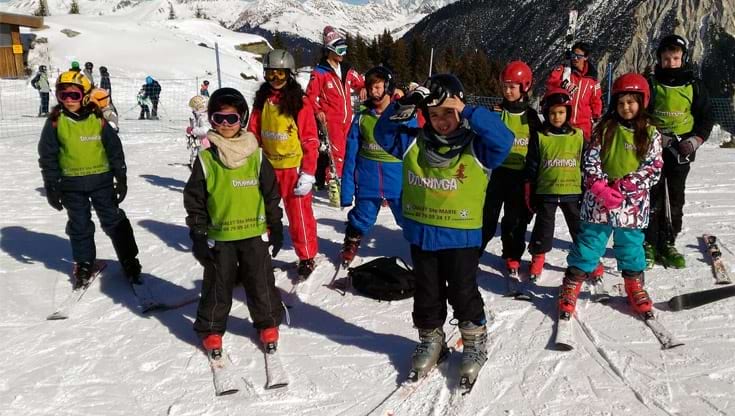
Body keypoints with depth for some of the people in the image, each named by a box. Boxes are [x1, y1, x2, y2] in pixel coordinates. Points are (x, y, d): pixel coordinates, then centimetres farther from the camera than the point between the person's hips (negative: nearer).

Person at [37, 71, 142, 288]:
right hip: (71, 184, 1)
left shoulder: (98, 120, -5)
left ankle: (129, 260, 15)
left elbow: (115, 149, 1)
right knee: (79, 225, 13)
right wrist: (51, 187, -2)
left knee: (113, 221, 5)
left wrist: (122, 179, 0)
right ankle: (84, 264, 28)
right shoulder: (55, 122, -4)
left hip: (101, 180, -1)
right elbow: (47, 156, 0)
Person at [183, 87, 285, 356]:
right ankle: (212, 330, 28)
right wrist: (198, 234, -3)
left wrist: (275, 227, 6)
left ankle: (268, 324, 30)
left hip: (254, 233, 1)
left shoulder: (256, 155, -1)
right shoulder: (206, 159, -4)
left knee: (261, 282, 10)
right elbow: (194, 199, -1)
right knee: (217, 286, 10)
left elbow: (271, 193, 5)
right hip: (219, 236, -1)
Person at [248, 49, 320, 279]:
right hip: (268, 167, 4)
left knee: (299, 214, 3)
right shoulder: (261, 100, 6)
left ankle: (307, 257, 18)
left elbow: (311, 141, -8)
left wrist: (308, 173, -13)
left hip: (293, 167, -4)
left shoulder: (300, 102, -7)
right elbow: (253, 135, 8)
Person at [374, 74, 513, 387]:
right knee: (427, 293, 16)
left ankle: (475, 342, 29)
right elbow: (383, 133, -4)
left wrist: (466, 112, -31)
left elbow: (504, 139, -26)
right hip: (421, 235, 4)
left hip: (462, 236, -3)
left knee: (463, 293, 8)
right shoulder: (413, 142, 1)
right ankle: (431, 340, 36)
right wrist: (401, 105, -20)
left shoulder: (476, 145, -9)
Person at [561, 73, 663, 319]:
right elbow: (590, 161, -2)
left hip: (632, 204, 1)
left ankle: (635, 288, 33)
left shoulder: (650, 133, 1)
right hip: (598, 202, 0)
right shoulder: (605, 128, 1)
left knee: (631, 246, 14)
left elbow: (654, 169, -4)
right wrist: (602, 189, -15)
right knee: (588, 244, 4)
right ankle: (571, 288, 14)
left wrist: (624, 186, -16)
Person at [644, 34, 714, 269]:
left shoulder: (694, 86, 5)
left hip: (681, 153, 2)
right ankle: (648, 245, 5)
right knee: (652, 199, -3)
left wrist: (694, 140, -8)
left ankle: (667, 245, 16)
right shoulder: (651, 85, 1)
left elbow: (706, 118, 8)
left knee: (675, 199, 7)